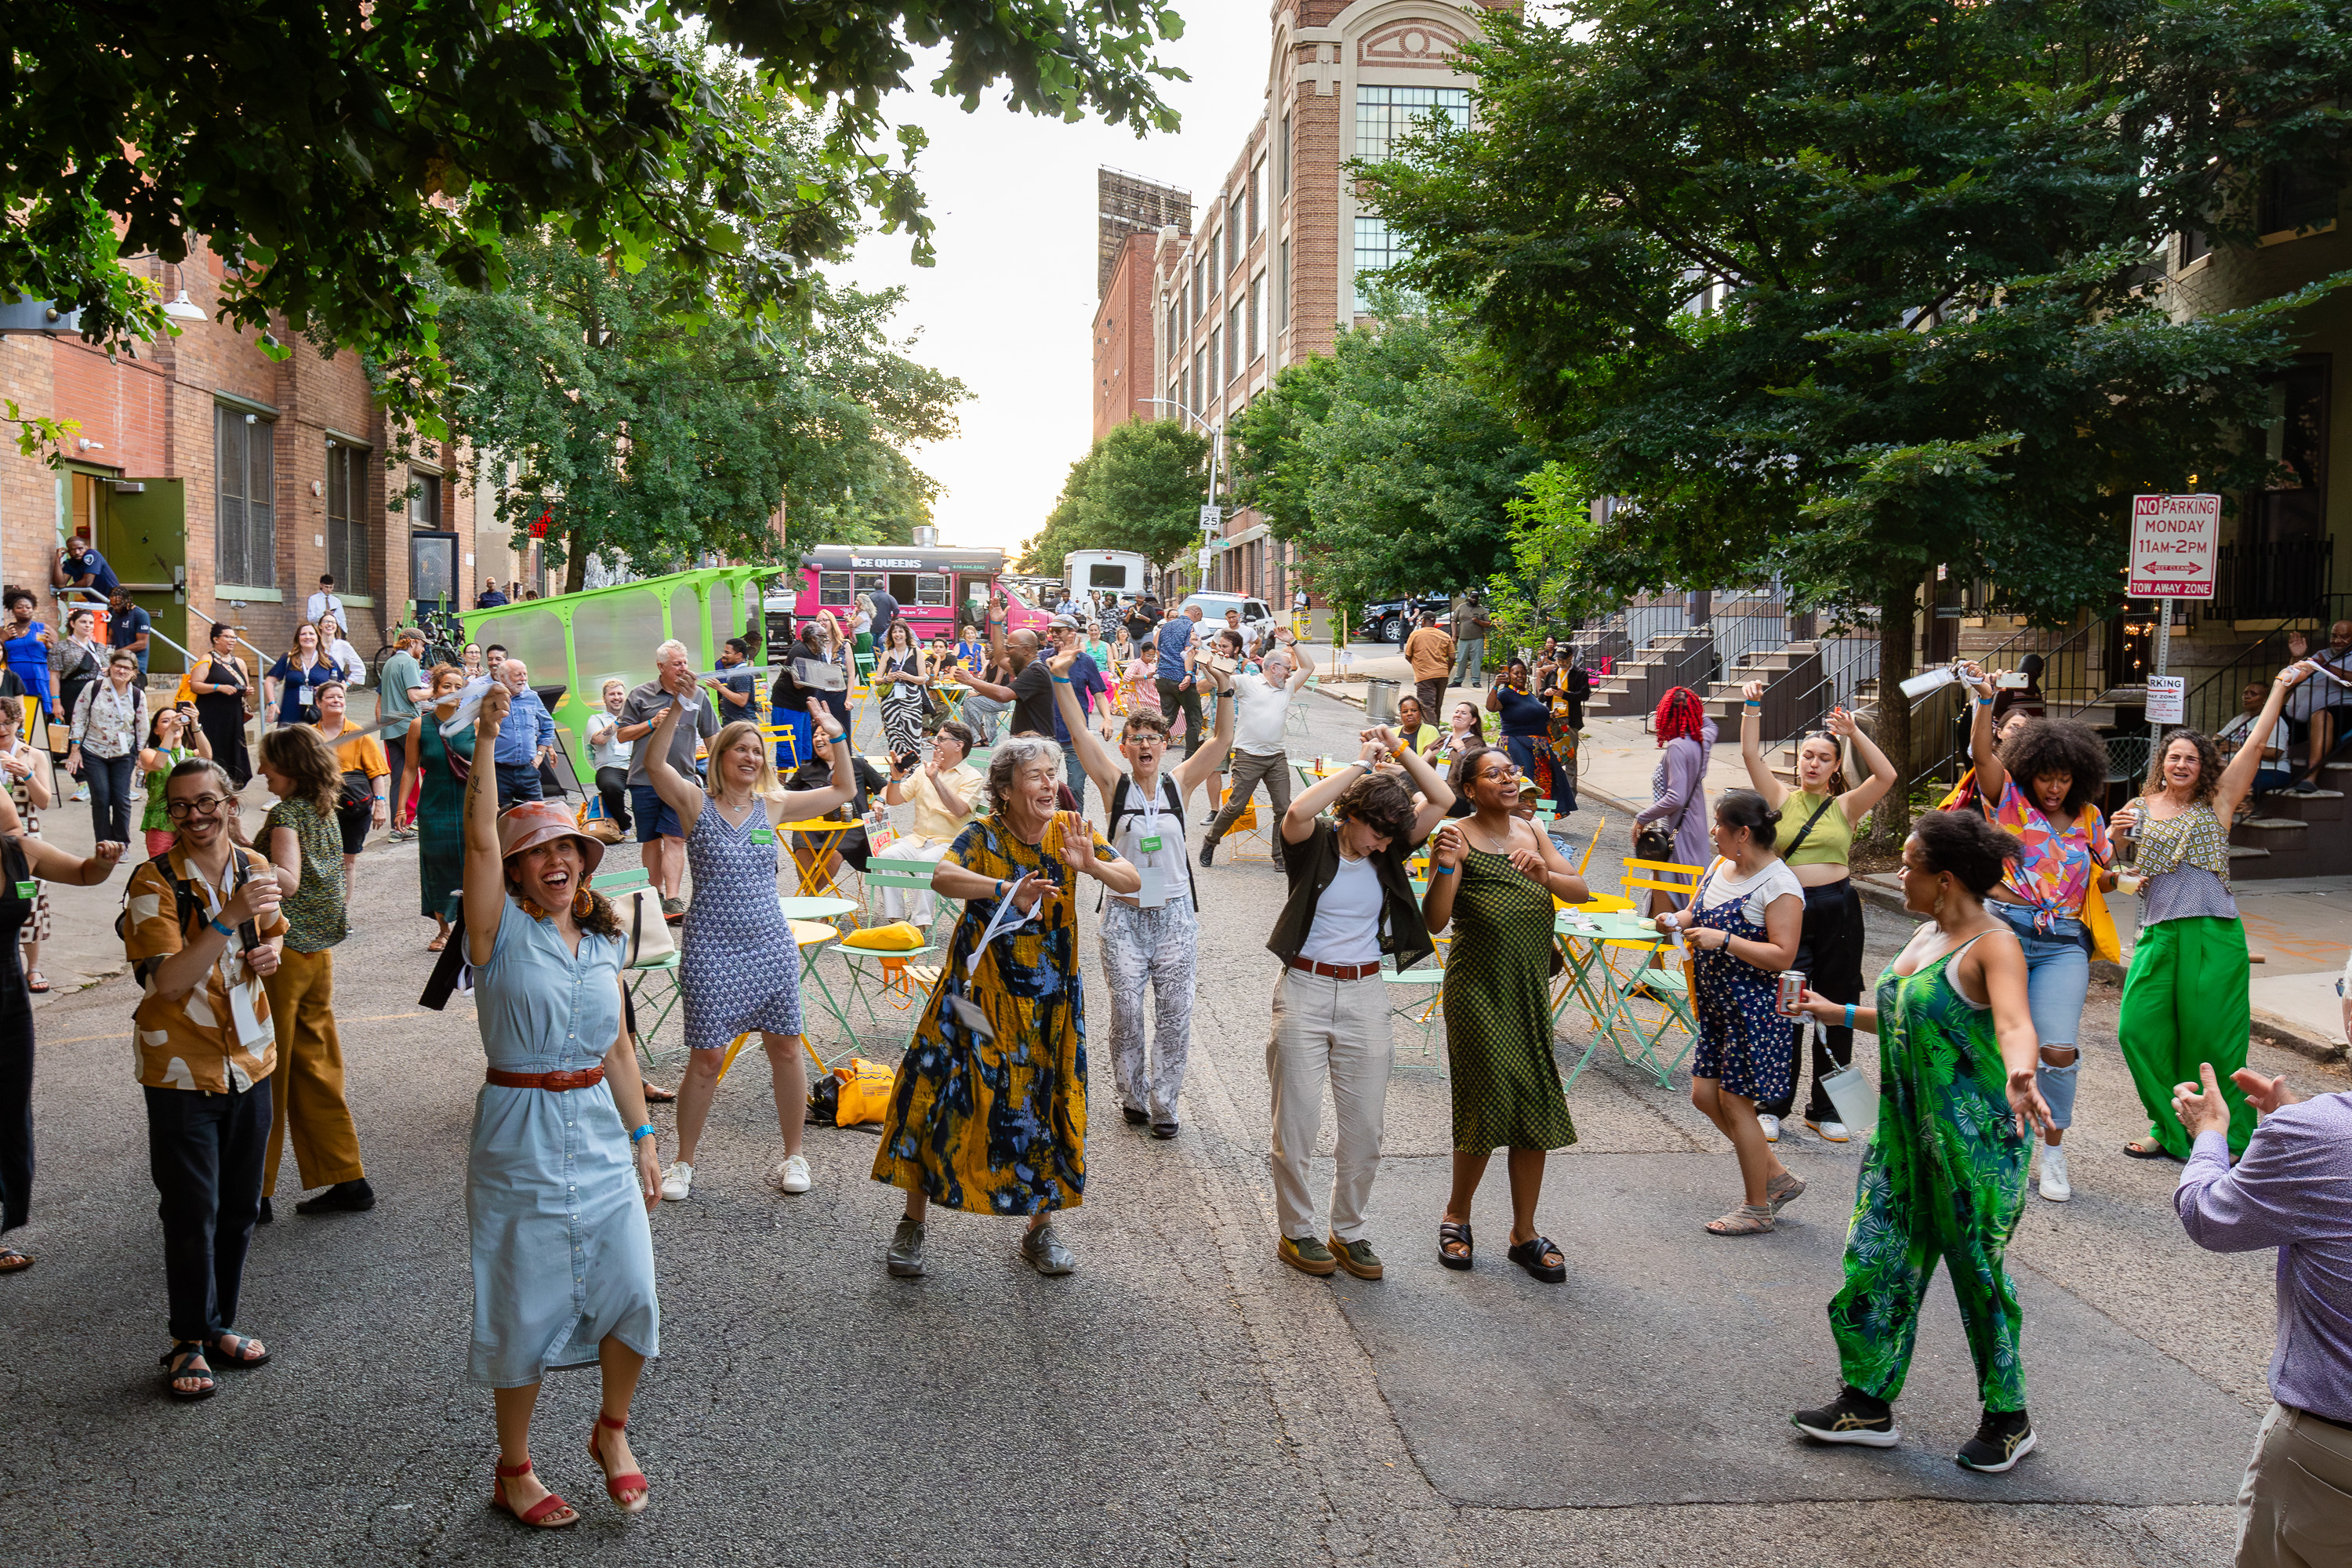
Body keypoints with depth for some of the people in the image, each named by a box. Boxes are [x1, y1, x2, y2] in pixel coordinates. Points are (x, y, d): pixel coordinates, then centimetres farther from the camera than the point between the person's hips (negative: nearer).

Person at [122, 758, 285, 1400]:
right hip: (183, 1070, -5)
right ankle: (189, 1343, 16)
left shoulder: (255, 867, 2)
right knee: (194, 1215, -1)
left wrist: (270, 951, 0)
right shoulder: (154, 883, -15)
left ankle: (219, 1325, 30)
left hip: (250, 1063, 5)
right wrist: (227, 919, -37)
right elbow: (168, 983, -26)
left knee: (239, 1208, 14)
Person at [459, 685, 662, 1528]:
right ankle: (514, 1471, 25)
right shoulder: (501, 930, -6)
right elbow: (479, 839, -22)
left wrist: (643, 1138, 12)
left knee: (631, 1295, 2)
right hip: (521, 1139, -4)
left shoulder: (604, 942, 8)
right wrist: (485, 741, -31)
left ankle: (612, 1431, 29)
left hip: (601, 1135, 4)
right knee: (524, 1312, 6)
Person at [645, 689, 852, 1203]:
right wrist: (678, 707, -29)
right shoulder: (695, 803, -3)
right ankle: (683, 1161, 19)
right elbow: (654, 764, -20)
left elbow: (841, 791, 11)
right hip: (711, 947, -3)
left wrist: (836, 738, 0)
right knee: (707, 1058, 1)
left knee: (785, 1049, 6)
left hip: (771, 944, 3)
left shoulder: (772, 806, 7)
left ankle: (793, 1156, 22)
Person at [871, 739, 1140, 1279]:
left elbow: (1133, 882, -9)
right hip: (979, 990, -2)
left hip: (1048, 1001, 3)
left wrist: (1091, 865, -31)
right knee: (944, 1093, -1)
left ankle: (1041, 1227, 24)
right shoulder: (984, 835, -13)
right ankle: (913, 1223, 17)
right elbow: (942, 877, -32)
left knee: (1045, 1102, 6)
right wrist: (1009, 889, -49)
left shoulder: (1070, 831, -3)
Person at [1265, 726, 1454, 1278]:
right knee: (1296, 1125, 3)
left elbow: (1442, 800, -3)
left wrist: (1401, 750, -7)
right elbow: (1299, 810, -30)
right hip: (1304, 990, -4)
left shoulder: (1389, 850, 4)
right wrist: (1363, 764, -22)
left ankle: (1348, 1231, 23)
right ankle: (1296, 1231, 20)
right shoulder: (1315, 843, -7)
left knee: (1364, 1128, 7)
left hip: (1365, 995, 4)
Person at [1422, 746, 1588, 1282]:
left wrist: (1545, 874, -16)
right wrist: (1445, 868, -31)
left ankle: (1524, 1234, 17)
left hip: (1531, 985, 6)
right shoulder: (1457, 837, -8)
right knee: (1491, 1101, -5)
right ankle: (1456, 1215, 19)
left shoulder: (1531, 832, 11)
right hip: (1478, 986, -5)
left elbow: (1581, 891, 3)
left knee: (1536, 1106, 5)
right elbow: (1434, 922, -15)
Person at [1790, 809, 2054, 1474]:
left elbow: (2014, 1023, -35)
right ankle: (1868, 1405, 22)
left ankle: (2009, 1419, 22)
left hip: (1975, 1139, -8)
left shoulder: (1993, 945, -16)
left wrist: (2019, 1074, -55)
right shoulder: (1926, 936, 10)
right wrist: (1837, 1012, 32)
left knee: (1976, 1268, 3)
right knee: (1879, 1260, 9)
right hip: (1906, 1133, 9)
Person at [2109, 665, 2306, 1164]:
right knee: (2140, 1030, -4)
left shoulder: (2217, 804, 8)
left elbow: (2255, 743, 4)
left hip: (2213, 932, -2)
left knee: (2211, 1038, -3)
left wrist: (2280, 687, 6)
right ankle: (2172, 1132, 12)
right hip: (2159, 932, 2)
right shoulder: (2140, 809, 13)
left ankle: (2228, 1140, 10)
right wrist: (2116, 832, -5)